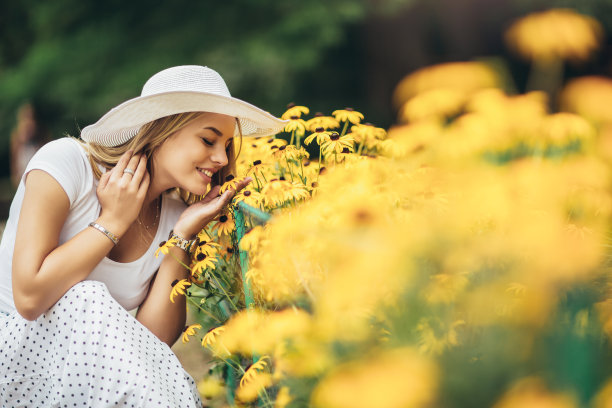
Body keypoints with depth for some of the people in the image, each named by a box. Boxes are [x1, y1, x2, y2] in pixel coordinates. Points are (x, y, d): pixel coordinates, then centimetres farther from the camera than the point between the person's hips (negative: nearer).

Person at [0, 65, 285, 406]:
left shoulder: (173, 215, -1)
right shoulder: (66, 161, -15)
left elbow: (156, 339, -9)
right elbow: (29, 297, -25)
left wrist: (182, 235, -13)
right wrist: (113, 220, -18)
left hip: (91, 371, 3)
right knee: (87, 300, -30)